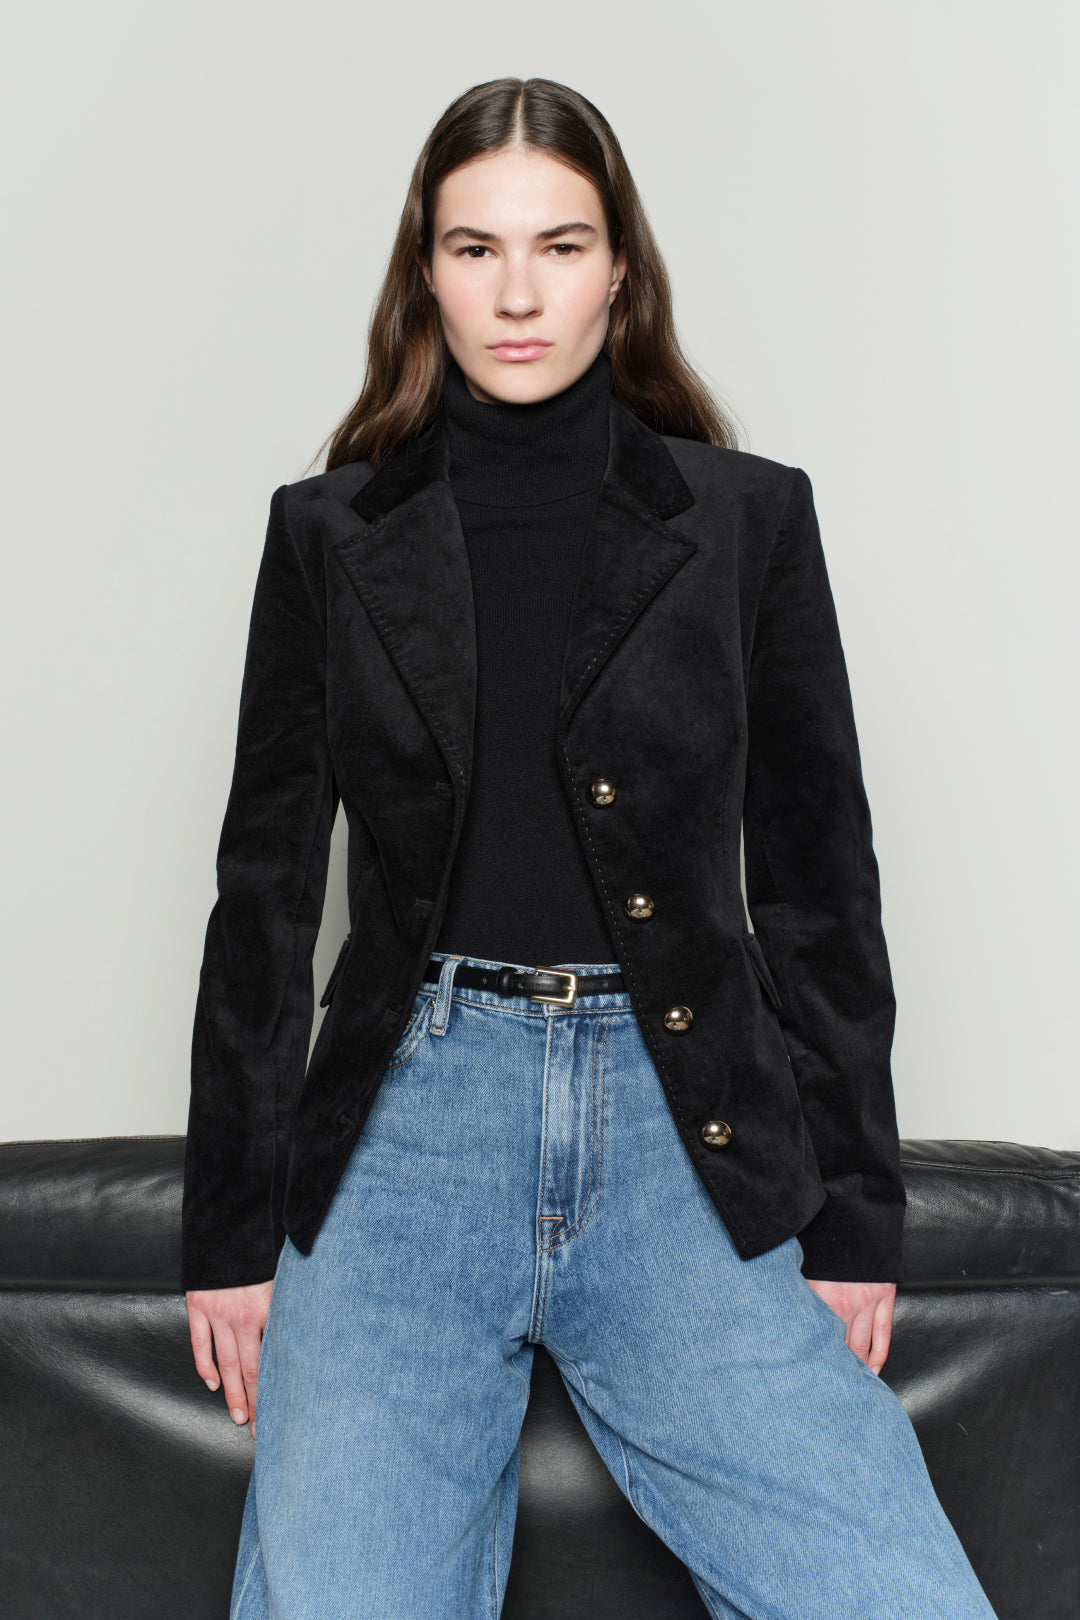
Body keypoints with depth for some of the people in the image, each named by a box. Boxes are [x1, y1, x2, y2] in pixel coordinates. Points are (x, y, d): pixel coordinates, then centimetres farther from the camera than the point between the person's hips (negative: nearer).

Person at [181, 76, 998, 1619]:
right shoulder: (331, 533, 8)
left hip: (690, 1132, 0)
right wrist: (232, 1229, 6)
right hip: (409, 1116, 0)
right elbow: (268, 885, 9)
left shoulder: (750, 518, 7)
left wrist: (856, 1217, 4)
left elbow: (821, 876, 8)